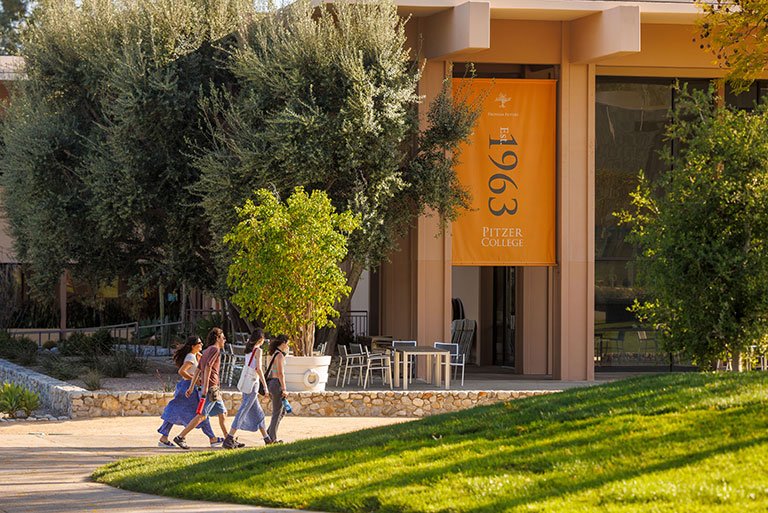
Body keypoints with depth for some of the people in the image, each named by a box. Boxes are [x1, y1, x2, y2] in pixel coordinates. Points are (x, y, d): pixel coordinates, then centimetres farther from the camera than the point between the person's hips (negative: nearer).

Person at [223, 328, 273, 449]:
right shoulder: (258, 350, -10)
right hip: (252, 384, -9)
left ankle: (266, 438, 26)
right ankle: (229, 440, -17)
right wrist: (265, 387, -16)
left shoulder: (249, 350, 14)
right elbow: (258, 369, -17)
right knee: (243, 411, -11)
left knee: (258, 413, 17)